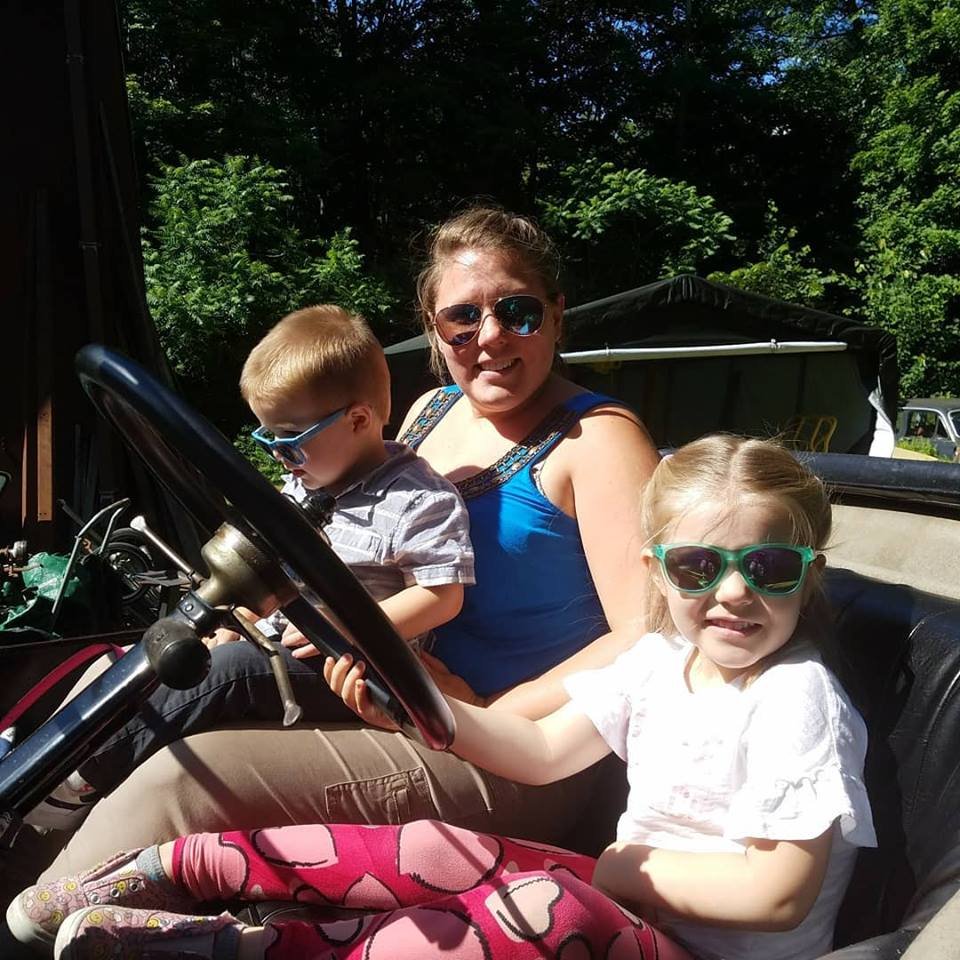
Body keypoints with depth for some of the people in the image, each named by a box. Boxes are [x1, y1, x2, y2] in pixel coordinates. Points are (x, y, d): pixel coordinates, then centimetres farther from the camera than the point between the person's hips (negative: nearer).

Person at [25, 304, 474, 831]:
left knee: (229, 669, -27)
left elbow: (441, 597, -19)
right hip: (273, 647, 9)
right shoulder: (303, 486, 11)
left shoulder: (420, 499, -15)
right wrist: (236, 622, 7)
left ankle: (82, 779, -16)